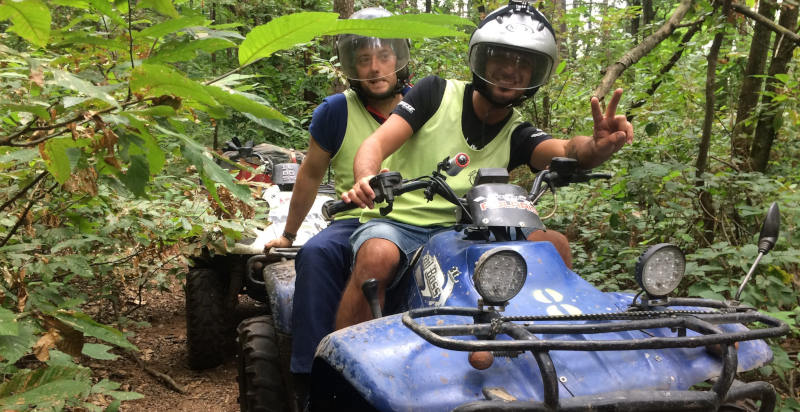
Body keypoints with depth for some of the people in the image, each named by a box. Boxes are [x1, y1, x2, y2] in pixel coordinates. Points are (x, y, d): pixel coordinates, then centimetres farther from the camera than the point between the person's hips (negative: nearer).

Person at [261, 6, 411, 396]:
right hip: (355, 222, 0)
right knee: (315, 255, -33)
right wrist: (288, 234, 19)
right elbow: (311, 174, 13)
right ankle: (311, 375, -28)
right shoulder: (336, 111, 2)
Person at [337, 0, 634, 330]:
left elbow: (566, 151, -16)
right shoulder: (436, 93, -1)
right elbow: (377, 143, -10)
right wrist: (367, 179, -34)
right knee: (377, 257, -37)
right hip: (395, 222, -3)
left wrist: (598, 147, -41)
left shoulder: (518, 135, 5)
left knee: (554, 244, -14)